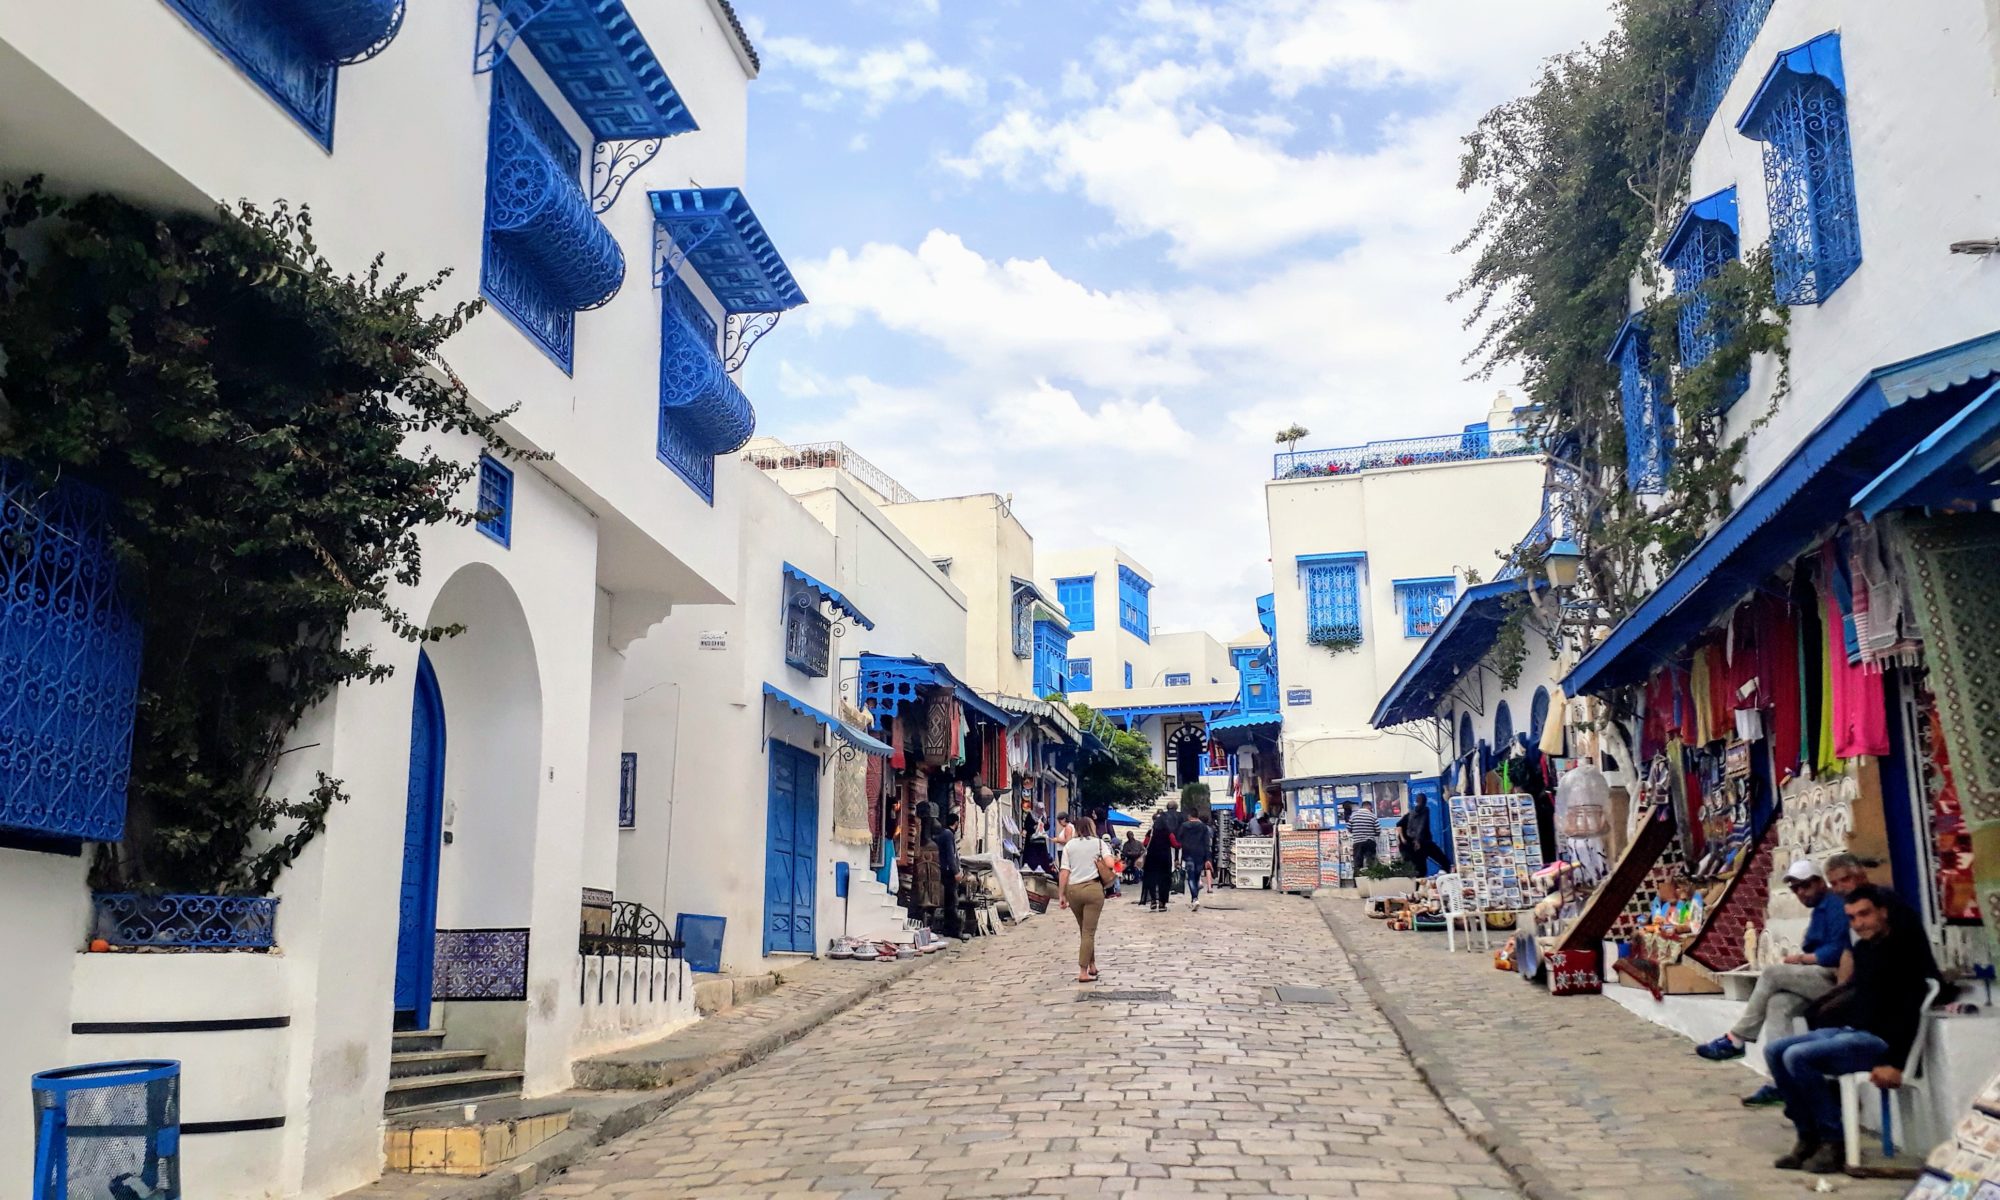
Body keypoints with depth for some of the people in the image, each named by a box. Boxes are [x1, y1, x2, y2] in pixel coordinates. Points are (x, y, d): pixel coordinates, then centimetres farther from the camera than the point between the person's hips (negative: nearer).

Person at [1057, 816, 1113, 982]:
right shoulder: (1098, 843, 3)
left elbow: (1064, 872, 0)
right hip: (1092, 889, -3)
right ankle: (1083, 972, -6)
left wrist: (1062, 895, 3)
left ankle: (1092, 965, 27)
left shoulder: (1069, 845, 7)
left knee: (1083, 930, 19)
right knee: (1089, 931, -1)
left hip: (1073, 889, 3)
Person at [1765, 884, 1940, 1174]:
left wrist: (1895, 1064, -25)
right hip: (1847, 1030, 9)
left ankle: (1834, 1141, -14)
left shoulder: (1904, 949, -12)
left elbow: (1909, 1011, -20)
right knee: (1774, 1051, -3)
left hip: (1879, 1039, -9)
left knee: (1798, 1057, -25)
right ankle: (1809, 1136, -2)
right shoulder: (1862, 949, 13)